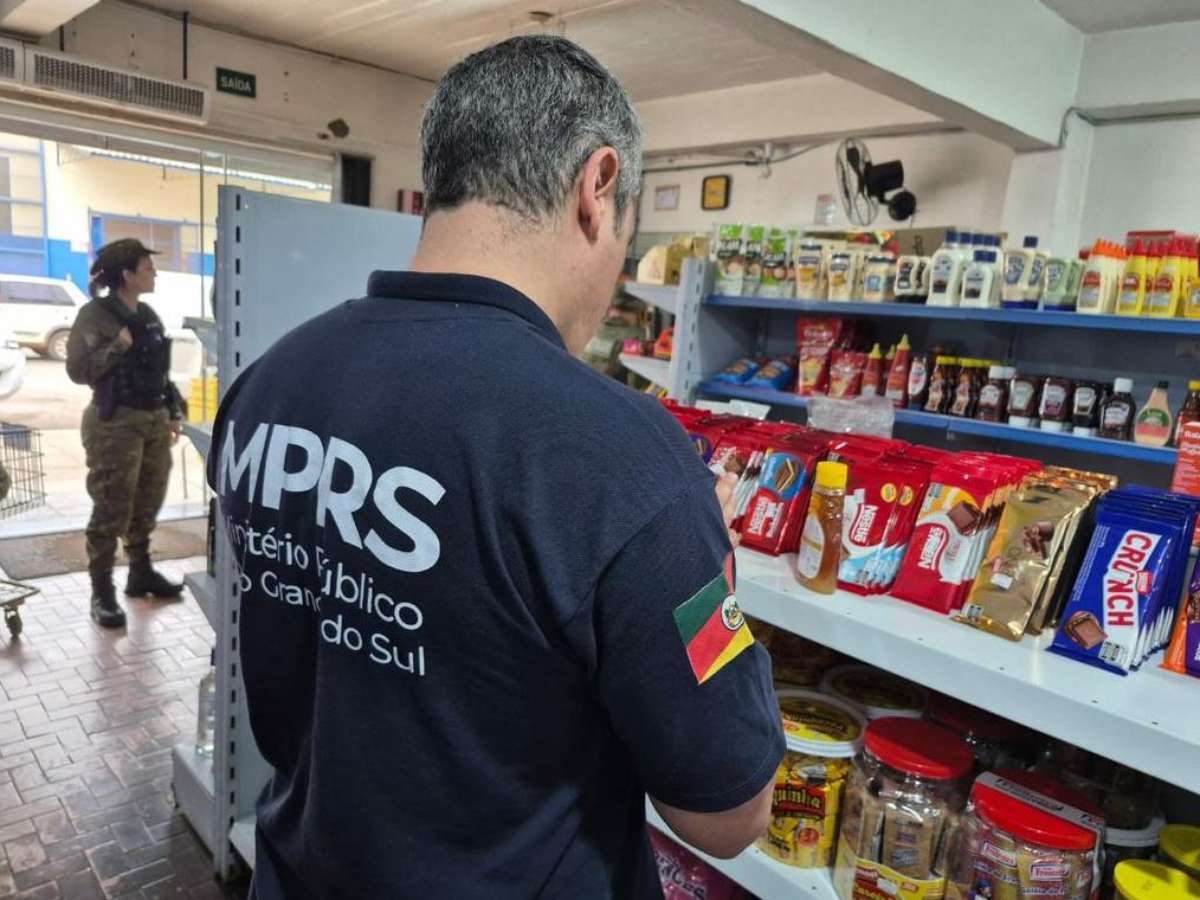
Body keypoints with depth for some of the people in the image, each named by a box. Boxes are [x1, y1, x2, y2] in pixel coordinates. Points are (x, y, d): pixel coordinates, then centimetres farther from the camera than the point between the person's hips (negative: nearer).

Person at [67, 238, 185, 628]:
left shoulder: (149, 316, 12)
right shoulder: (94, 314, -7)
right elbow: (77, 370, -12)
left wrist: (173, 412, 15)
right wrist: (119, 345, -19)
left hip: (154, 421, 7)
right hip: (115, 425, -7)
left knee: (147, 504, 14)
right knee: (112, 509, -3)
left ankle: (140, 572, 29)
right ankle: (102, 590, 6)